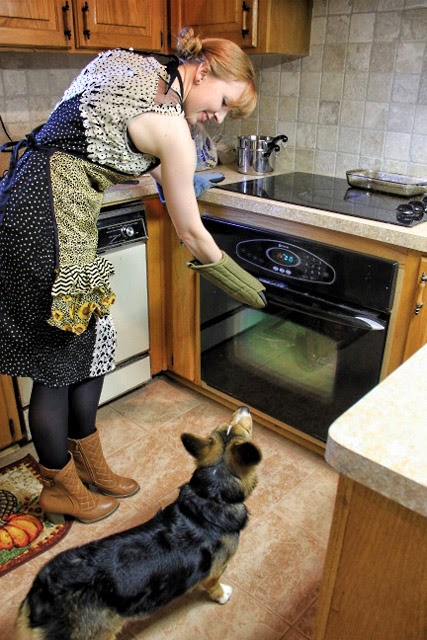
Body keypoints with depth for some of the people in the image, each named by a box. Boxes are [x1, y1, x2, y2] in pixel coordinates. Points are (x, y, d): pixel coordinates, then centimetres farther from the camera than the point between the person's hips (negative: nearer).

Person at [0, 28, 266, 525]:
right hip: (46, 218, -10)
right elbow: (190, 233, -8)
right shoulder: (169, 126, -13)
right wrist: (248, 289, 6)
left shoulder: (128, 62, 12)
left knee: (92, 343, 14)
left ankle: (89, 466, 31)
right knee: (58, 360, 3)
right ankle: (60, 488, 24)